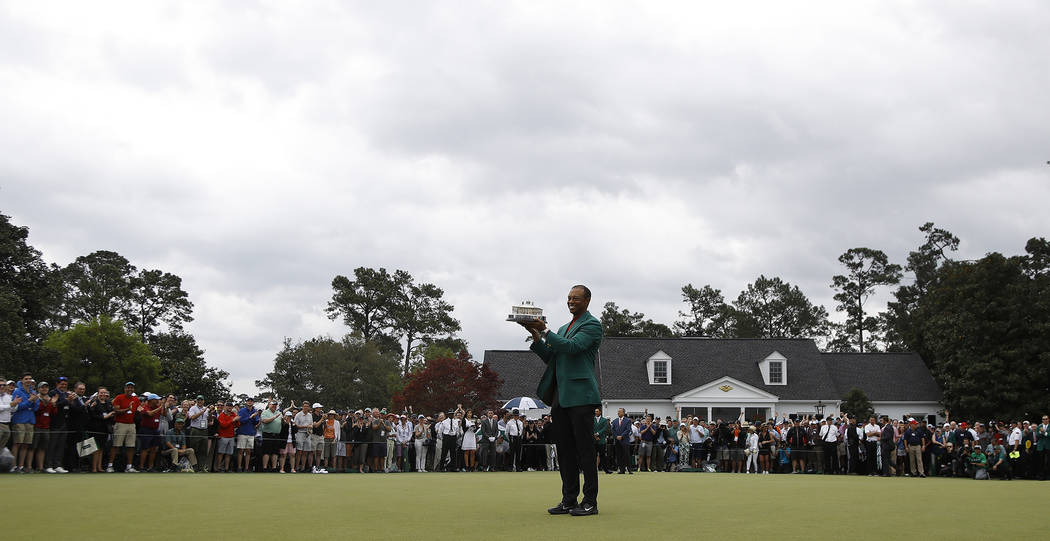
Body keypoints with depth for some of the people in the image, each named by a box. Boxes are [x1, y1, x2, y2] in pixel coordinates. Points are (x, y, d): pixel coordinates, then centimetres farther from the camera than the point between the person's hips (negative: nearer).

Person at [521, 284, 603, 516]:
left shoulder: (592, 325, -2)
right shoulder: (563, 328, 23)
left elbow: (571, 347, -16)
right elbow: (551, 358, 19)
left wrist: (545, 331, -14)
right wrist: (536, 337, 6)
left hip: (580, 395, -8)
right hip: (559, 396, 8)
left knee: (584, 448, -5)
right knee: (565, 449, 8)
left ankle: (590, 501, 0)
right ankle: (569, 500, 14)